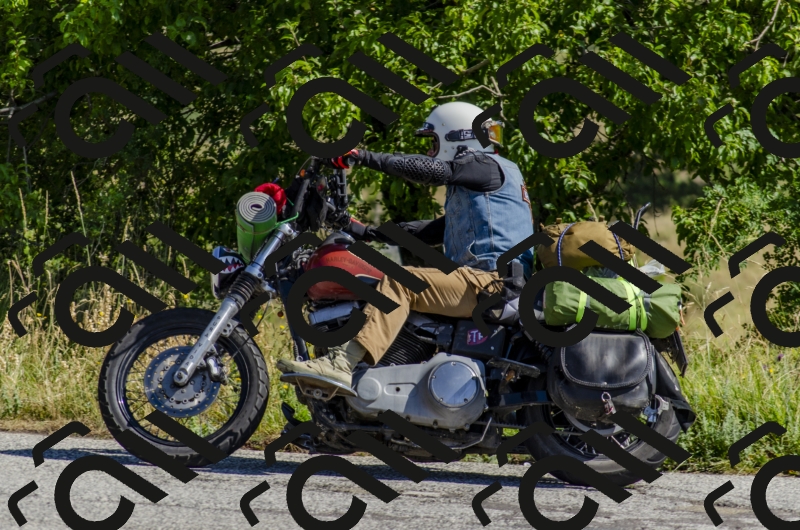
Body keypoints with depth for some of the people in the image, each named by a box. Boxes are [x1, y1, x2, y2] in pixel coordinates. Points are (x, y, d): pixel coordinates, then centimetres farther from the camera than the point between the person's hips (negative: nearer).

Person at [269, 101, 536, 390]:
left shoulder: (487, 166, -3)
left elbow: (429, 169, -18)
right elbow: (434, 231, 28)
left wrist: (364, 157, -16)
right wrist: (369, 232, 23)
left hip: (491, 280, -11)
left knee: (399, 282, -24)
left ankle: (341, 364, -38)